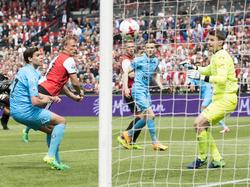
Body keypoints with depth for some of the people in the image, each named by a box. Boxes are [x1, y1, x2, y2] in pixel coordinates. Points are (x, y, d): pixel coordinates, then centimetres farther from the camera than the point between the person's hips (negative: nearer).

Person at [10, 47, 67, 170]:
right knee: (61, 121, -2)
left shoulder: (24, 70, 14)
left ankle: (56, 162, 20)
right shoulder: (31, 75, -18)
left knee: (51, 130, 21)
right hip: (26, 111, -10)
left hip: (16, 112, 10)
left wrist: (50, 97, 18)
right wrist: (45, 101, -4)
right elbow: (35, 101, -26)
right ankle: (50, 156, -9)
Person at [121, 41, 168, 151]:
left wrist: (160, 85, 9)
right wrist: (126, 87, -12)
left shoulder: (155, 61, 10)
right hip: (138, 90, -7)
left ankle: (128, 134, 28)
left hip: (146, 90, 7)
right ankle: (155, 143, -12)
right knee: (150, 115, -15)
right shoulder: (138, 60, -7)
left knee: (146, 118, 9)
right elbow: (126, 72, -2)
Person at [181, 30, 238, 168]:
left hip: (226, 98, -10)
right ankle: (217, 159, 13)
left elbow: (222, 79, -29)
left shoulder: (221, 56, -15)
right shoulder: (215, 56, 15)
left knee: (199, 122, -17)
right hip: (219, 98, 10)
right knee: (203, 126, 9)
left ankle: (202, 158, -6)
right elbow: (209, 70, 38)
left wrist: (202, 77, -36)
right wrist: (193, 67, 28)